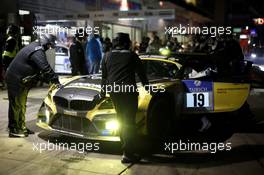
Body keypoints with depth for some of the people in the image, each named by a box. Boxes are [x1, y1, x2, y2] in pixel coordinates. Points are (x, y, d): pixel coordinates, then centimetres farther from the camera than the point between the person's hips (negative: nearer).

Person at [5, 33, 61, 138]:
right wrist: (56, 81, -17)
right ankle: (15, 130, 2)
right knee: (17, 105, -5)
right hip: (16, 80, -11)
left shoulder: (34, 48, 14)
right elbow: (46, 69, -24)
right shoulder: (38, 52, -20)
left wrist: (49, 80, 14)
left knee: (20, 104, 15)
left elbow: (41, 69, 18)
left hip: (19, 79, 11)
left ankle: (21, 127, 24)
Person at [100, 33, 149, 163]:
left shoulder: (107, 57, 12)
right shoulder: (132, 56, 2)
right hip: (128, 90, -4)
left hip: (113, 91, 4)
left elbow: (104, 77, 19)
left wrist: (103, 91, 31)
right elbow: (141, 74, 7)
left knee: (122, 120, 17)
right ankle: (128, 154, -4)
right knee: (129, 122, -2)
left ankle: (127, 148, 24)